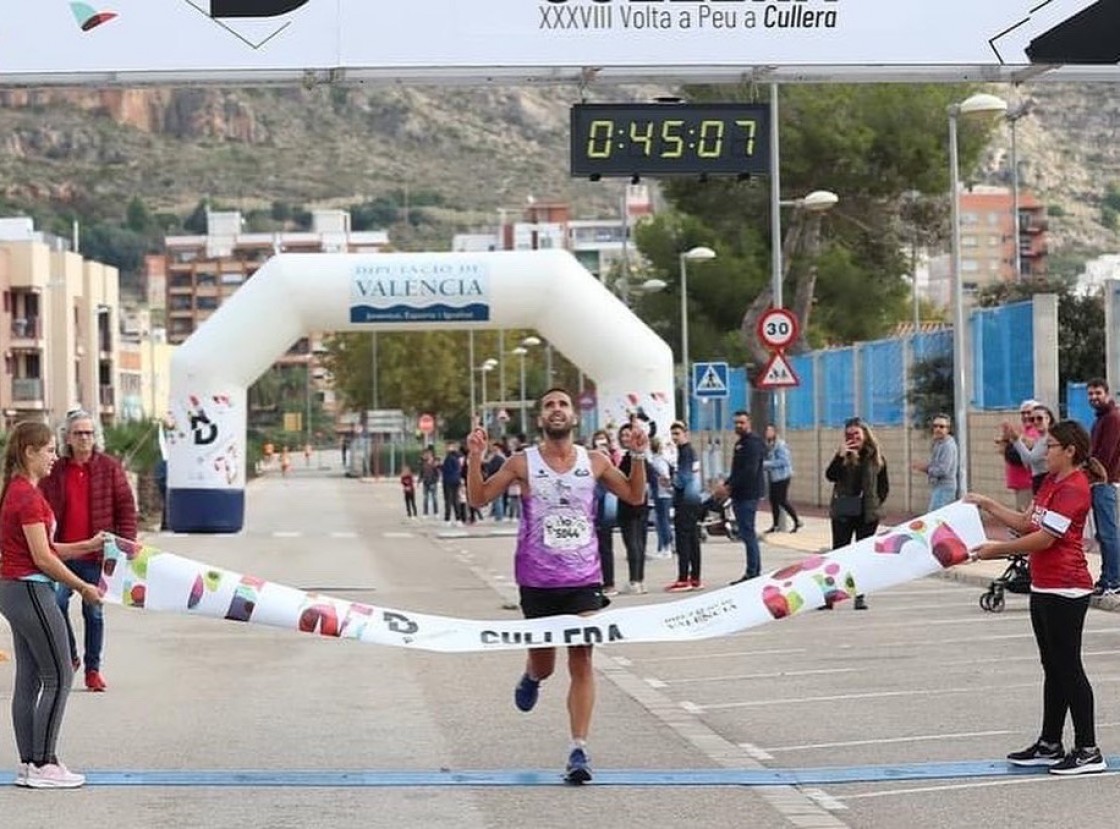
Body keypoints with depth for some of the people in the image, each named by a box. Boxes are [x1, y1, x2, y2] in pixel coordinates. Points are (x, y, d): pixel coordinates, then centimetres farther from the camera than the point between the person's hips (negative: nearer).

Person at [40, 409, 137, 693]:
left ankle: (93, 668, 16)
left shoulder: (110, 468, 0)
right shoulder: (54, 471, 4)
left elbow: (126, 507, 0)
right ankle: (69, 657, 17)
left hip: (96, 555, -1)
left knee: (93, 613, 6)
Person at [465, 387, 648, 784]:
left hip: (584, 578, 0)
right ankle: (531, 676, 51)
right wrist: (475, 459, -14)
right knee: (544, 663, 12)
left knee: (581, 662, -9)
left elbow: (634, 496, 12)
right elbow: (478, 498, 0)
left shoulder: (594, 462, 4)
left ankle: (579, 750, -8)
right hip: (537, 580, 0)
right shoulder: (522, 463, -1)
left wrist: (638, 457, -3)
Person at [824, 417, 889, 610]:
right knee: (838, 552, 3)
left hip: (868, 513, 0)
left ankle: (860, 596, 10)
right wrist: (841, 456, -22)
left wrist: (876, 503, -1)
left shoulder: (876, 456, 2)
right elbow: (830, 476, -12)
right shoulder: (844, 455, 2)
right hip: (843, 512, 0)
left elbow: (884, 486, 8)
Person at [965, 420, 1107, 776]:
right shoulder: (1050, 482, 14)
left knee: (1068, 669, -6)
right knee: (1053, 668, 15)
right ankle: (1049, 745, 23)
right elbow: (1027, 523, 17)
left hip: (1065, 592, -10)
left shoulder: (1074, 488, -17)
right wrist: (987, 505, 12)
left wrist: (997, 549, -14)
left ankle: (1088, 752, 0)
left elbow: (1044, 538, -20)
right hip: (1043, 588, 10)